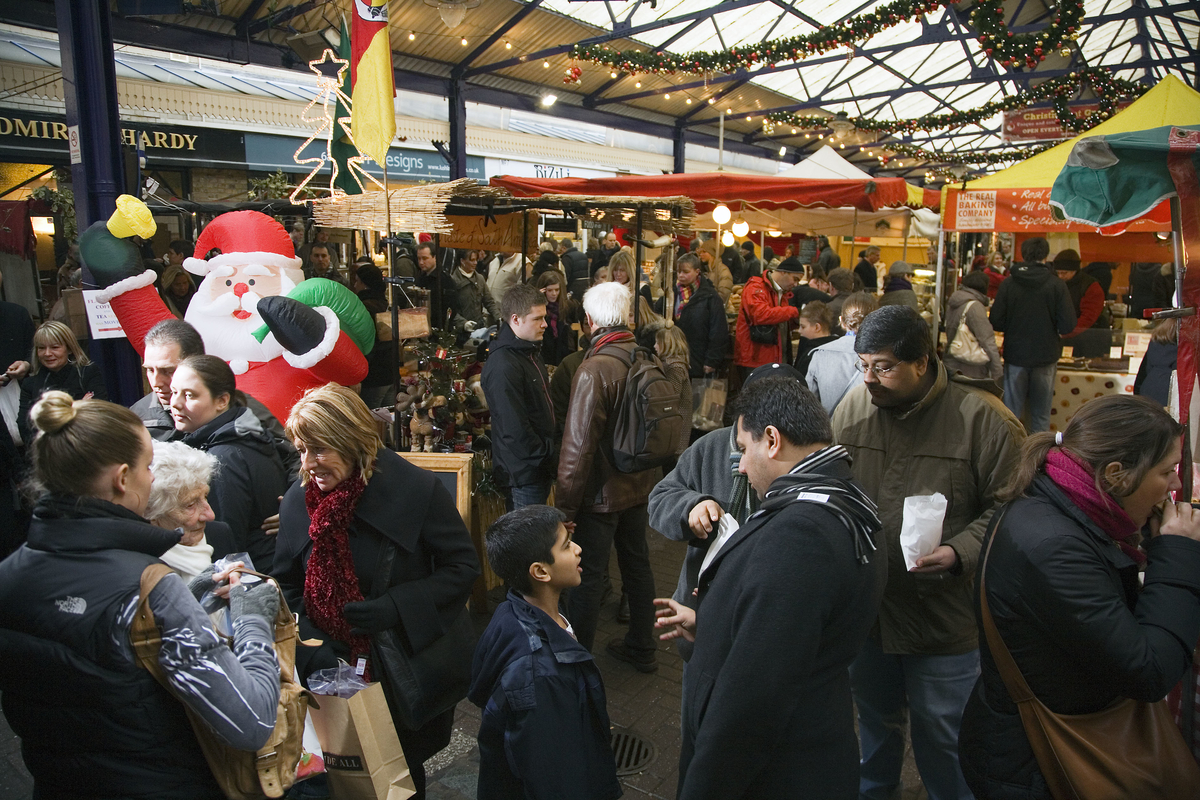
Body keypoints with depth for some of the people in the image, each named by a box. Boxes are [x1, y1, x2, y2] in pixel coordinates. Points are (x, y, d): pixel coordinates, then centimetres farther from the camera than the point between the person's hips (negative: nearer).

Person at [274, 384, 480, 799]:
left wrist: (396, 606, -24)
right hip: (333, 672, 3)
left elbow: (463, 566, -13)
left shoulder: (417, 489, -17)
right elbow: (287, 586, 3)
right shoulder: (298, 500, -5)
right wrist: (311, 648, -12)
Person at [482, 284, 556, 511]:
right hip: (524, 474, -9)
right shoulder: (503, 366, -21)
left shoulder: (530, 352, 13)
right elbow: (514, 428, -24)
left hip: (539, 468, 9)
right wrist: (544, 459, -15)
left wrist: (548, 456, 14)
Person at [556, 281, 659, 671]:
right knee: (637, 565, 20)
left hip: (601, 493, -7)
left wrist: (565, 505, -15)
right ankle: (641, 648, 37)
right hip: (639, 486, 7)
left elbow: (578, 446, -24)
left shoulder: (594, 370, -25)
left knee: (586, 578, 7)